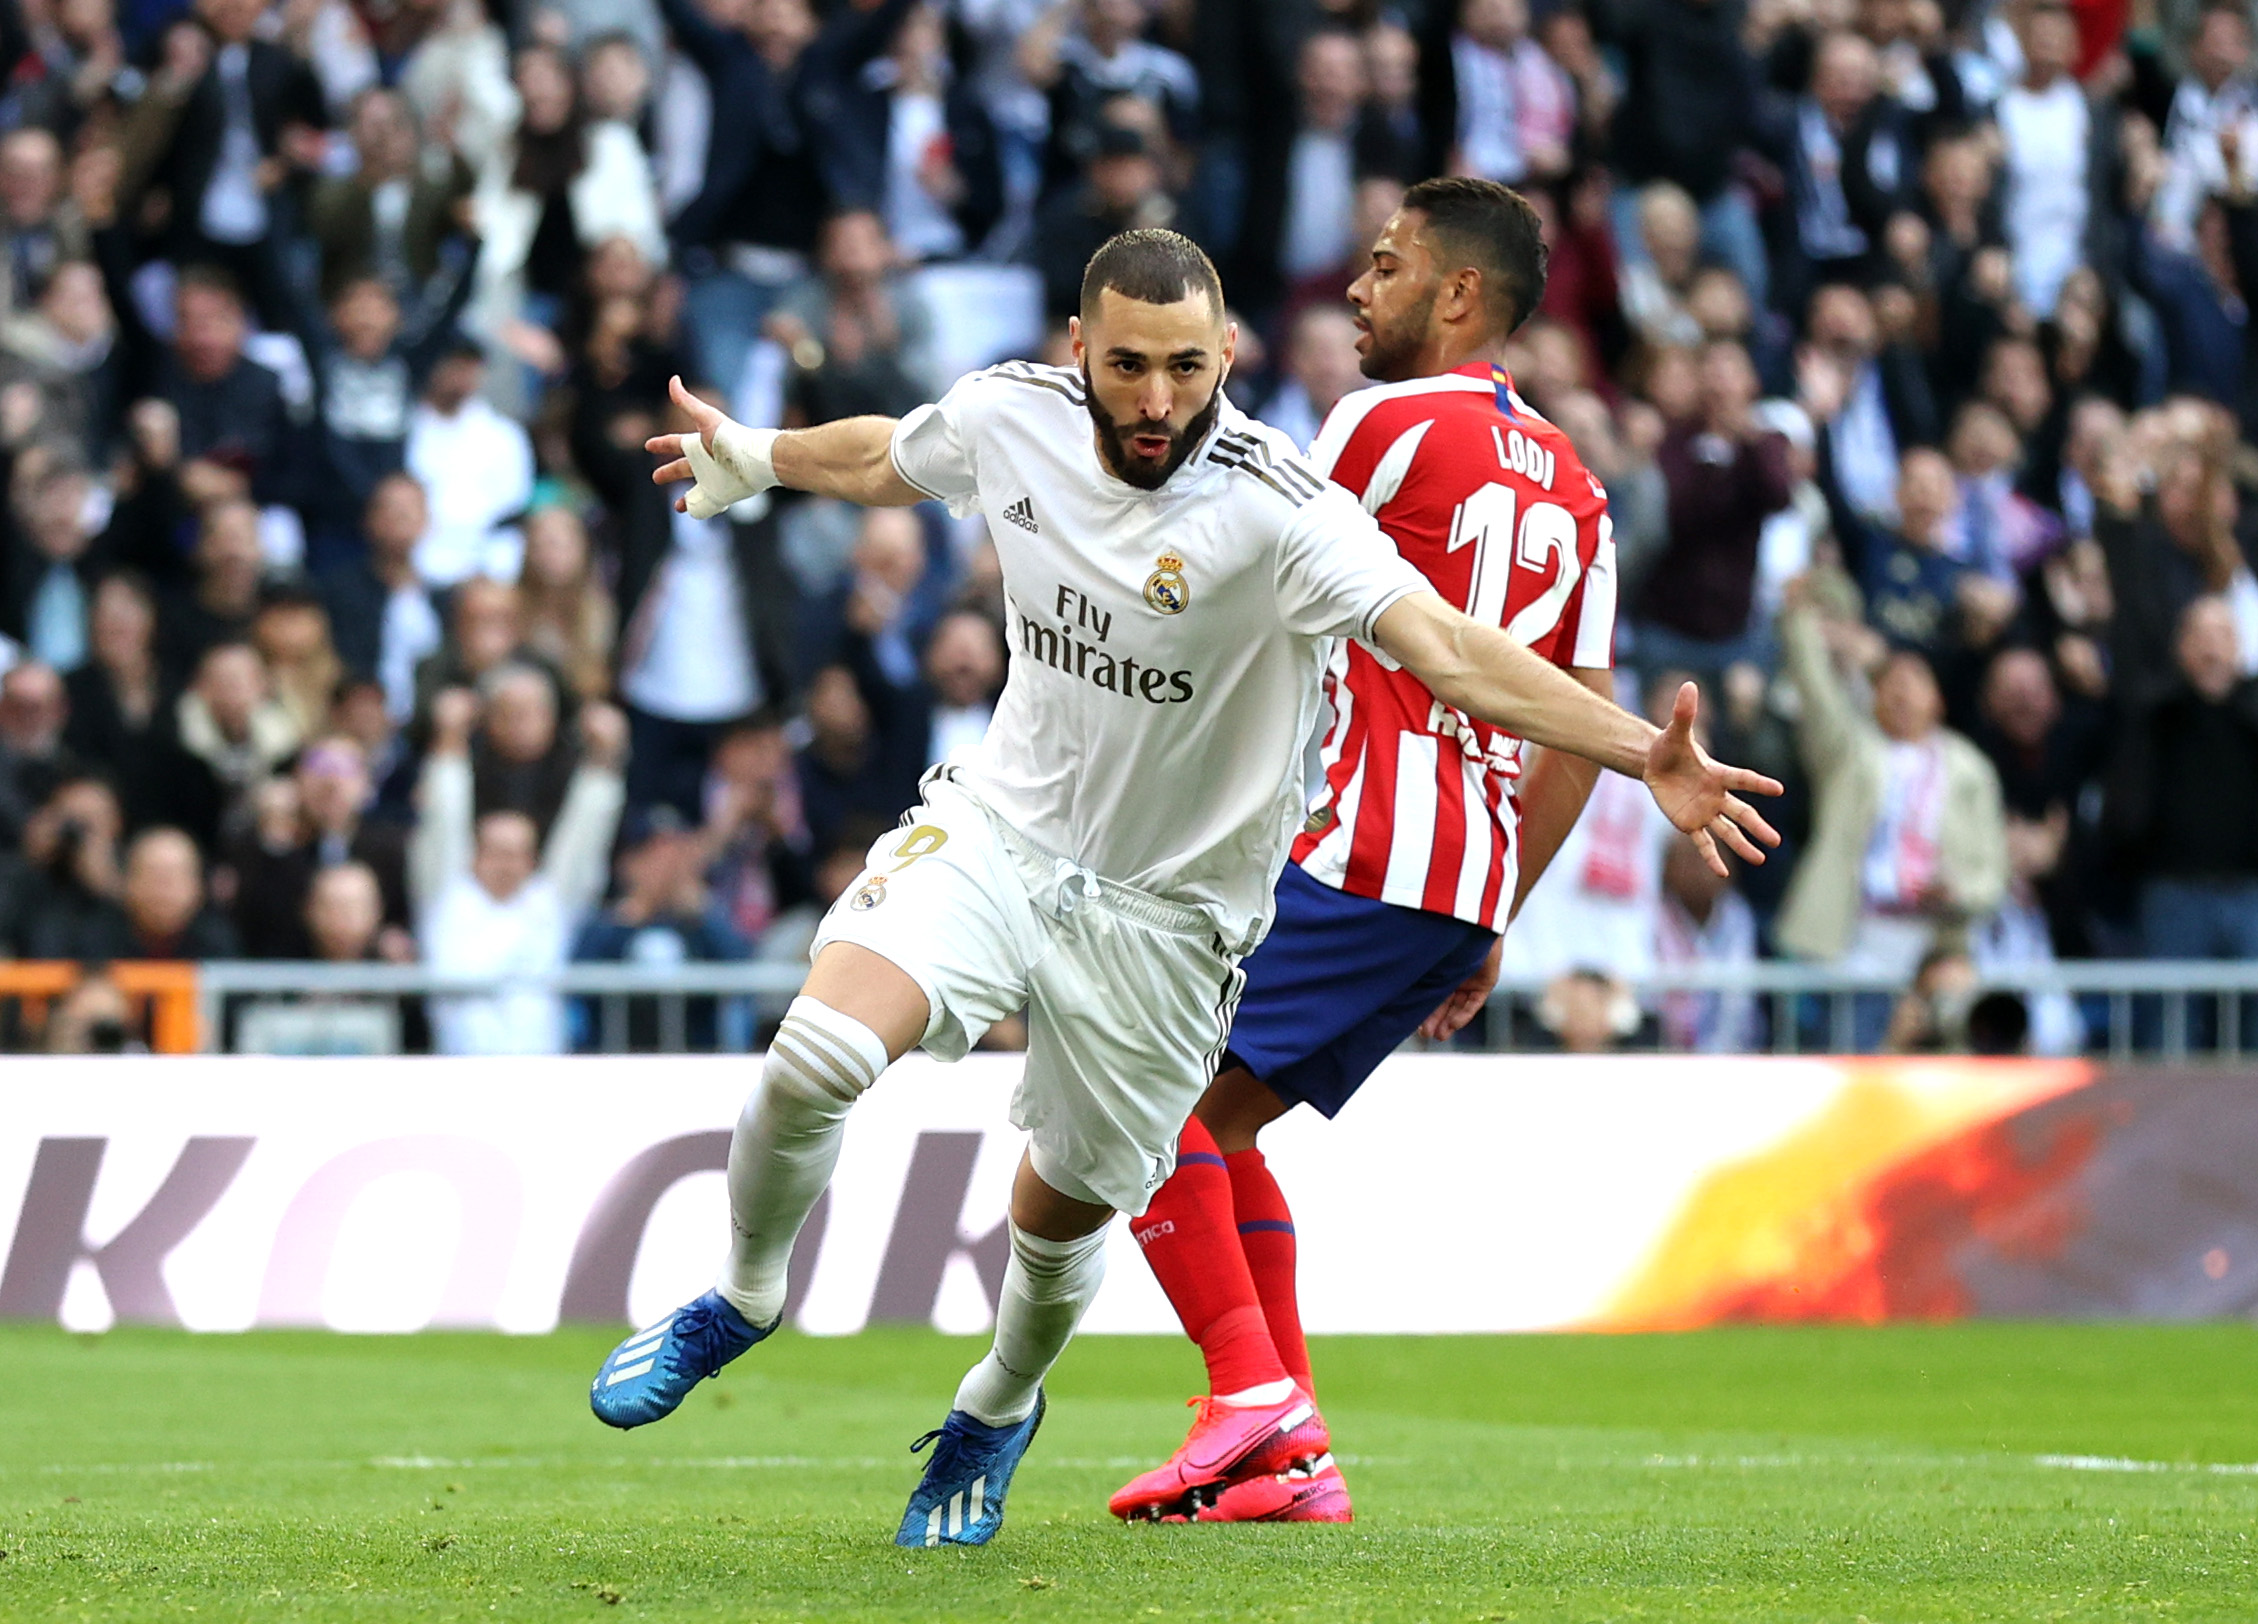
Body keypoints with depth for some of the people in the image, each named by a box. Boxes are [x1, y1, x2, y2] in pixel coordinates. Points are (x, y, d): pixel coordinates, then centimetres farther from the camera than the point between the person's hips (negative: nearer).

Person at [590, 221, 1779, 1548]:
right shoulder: (1012, 417, -11)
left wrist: (1643, 752, -50)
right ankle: (746, 1299, 9)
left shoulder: (1276, 506, -26)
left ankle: (1001, 1407, 46)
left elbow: (1448, 651, -36)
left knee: (1059, 1216, 11)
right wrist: (752, 461, 34)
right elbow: (883, 460, 13)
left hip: (1166, 910, -2)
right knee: (819, 1056, -22)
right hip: (1000, 827, 2)